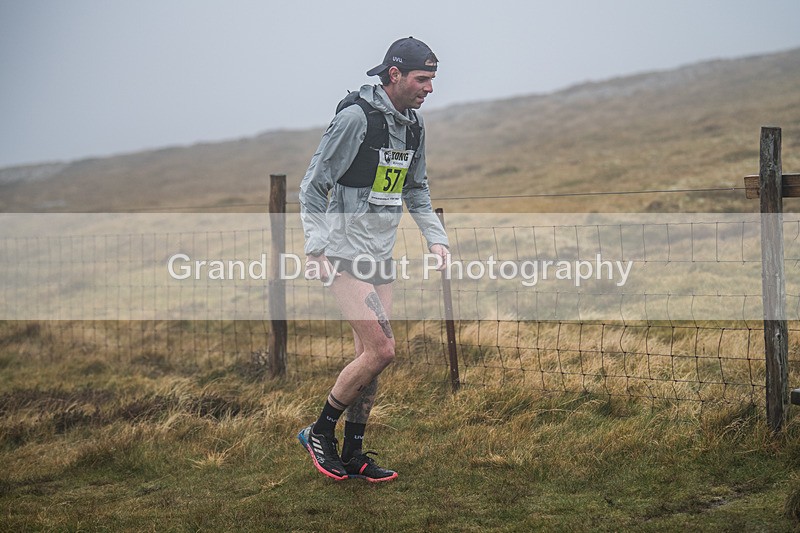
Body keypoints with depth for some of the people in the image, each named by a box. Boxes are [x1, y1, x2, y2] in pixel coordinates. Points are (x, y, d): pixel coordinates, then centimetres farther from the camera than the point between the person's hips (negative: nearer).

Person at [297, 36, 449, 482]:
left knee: (370, 356, 9)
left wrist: (436, 237, 9)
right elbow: (314, 185, -12)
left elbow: (417, 190, 22)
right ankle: (321, 432, 3)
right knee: (381, 350, -14)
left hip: (381, 258, 8)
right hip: (345, 256, -8)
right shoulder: (356, 117, -16)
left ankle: (353, 454, 20)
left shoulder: (413, 125, 8)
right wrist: (317, 247, -20)